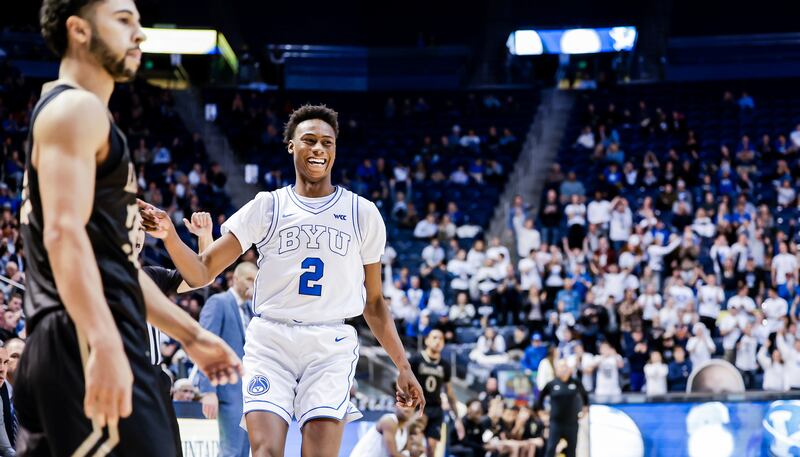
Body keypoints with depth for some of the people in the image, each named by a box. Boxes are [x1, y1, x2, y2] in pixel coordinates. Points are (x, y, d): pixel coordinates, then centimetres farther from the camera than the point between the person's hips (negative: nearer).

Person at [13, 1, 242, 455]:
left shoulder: (88, 117, 26)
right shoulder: (75, 109, -6)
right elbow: (64, 234, -21)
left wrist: (191, 334, 30)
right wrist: (105, 346, -32)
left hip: (74, 349, 10)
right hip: (91, 348, -10)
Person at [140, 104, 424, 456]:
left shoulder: (363, 213, 9)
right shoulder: (266, 207, 7)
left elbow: (373, 302, 16)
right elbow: (201, 273, 2)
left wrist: (403, 366, 11)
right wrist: (169, 236, -18)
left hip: (330, 346, 0)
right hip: (270, 340, 0)